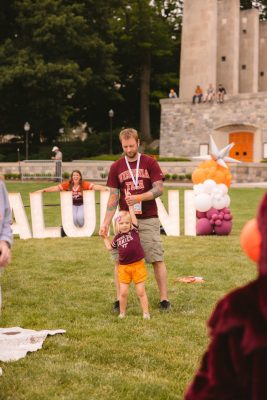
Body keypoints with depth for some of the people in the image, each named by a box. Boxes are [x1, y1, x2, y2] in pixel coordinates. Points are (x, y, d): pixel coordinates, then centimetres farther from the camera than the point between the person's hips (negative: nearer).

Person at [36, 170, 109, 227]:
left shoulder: (84, 184, -15)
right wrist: (43, 190, -15)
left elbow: (94, 186, -26)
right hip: (73, 205, 2)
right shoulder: (68, 184, -9)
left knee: (80, 216, -26)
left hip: (82, 204, -2)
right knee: (73, 217, -23)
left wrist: (105, 188, -42)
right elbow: (56, 188, -10)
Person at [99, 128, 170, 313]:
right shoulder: (116, 167, 6)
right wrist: (106, 223, 0)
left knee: (157, 259, -2)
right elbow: (113, 197, 6)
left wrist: (139, 197, -20)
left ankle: (164, 299, 3)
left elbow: (159, 189, -4)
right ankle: (119, 300, 9)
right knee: (120, 260, 0)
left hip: (148, 220, -2)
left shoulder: (150, 163, 1)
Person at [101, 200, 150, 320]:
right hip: (124, 267, 3)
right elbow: (110, 247, 22)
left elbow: (133, 216, -8)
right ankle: (122, 313, 19)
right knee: (123, 292, 5)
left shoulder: (134, 231, -3)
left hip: (137, 266, -3)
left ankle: (146, 313, 8)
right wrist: (105, 237, 20)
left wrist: (130, 205, -6)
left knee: (141, 291, 2)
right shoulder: (117, 238, 5)